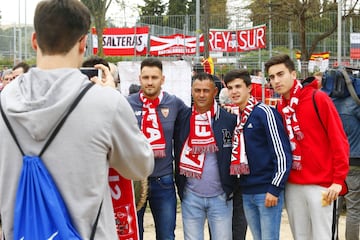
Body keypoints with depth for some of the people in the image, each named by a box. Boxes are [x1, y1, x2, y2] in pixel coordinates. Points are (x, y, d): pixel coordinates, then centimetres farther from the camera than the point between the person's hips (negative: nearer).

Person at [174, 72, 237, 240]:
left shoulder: (229, 119, -4)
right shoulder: (183, 120, 1)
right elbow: (177, 155, 9)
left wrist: (231, 187, -1)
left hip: (221, 196, -1)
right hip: (191, 196, 2)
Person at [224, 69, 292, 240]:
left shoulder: (264, 112, -11)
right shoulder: (237, 117, 11)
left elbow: (282, 153, -14)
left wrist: (275, 189, -16)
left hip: (267, 191, -7)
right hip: (247, 193, 7)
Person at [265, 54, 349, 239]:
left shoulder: (318, 99, -8)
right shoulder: (279, 108, 9)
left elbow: (339, 140, -10)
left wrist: (338, 179, -14)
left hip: (320, 183, -5)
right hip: (292, 185, 5)